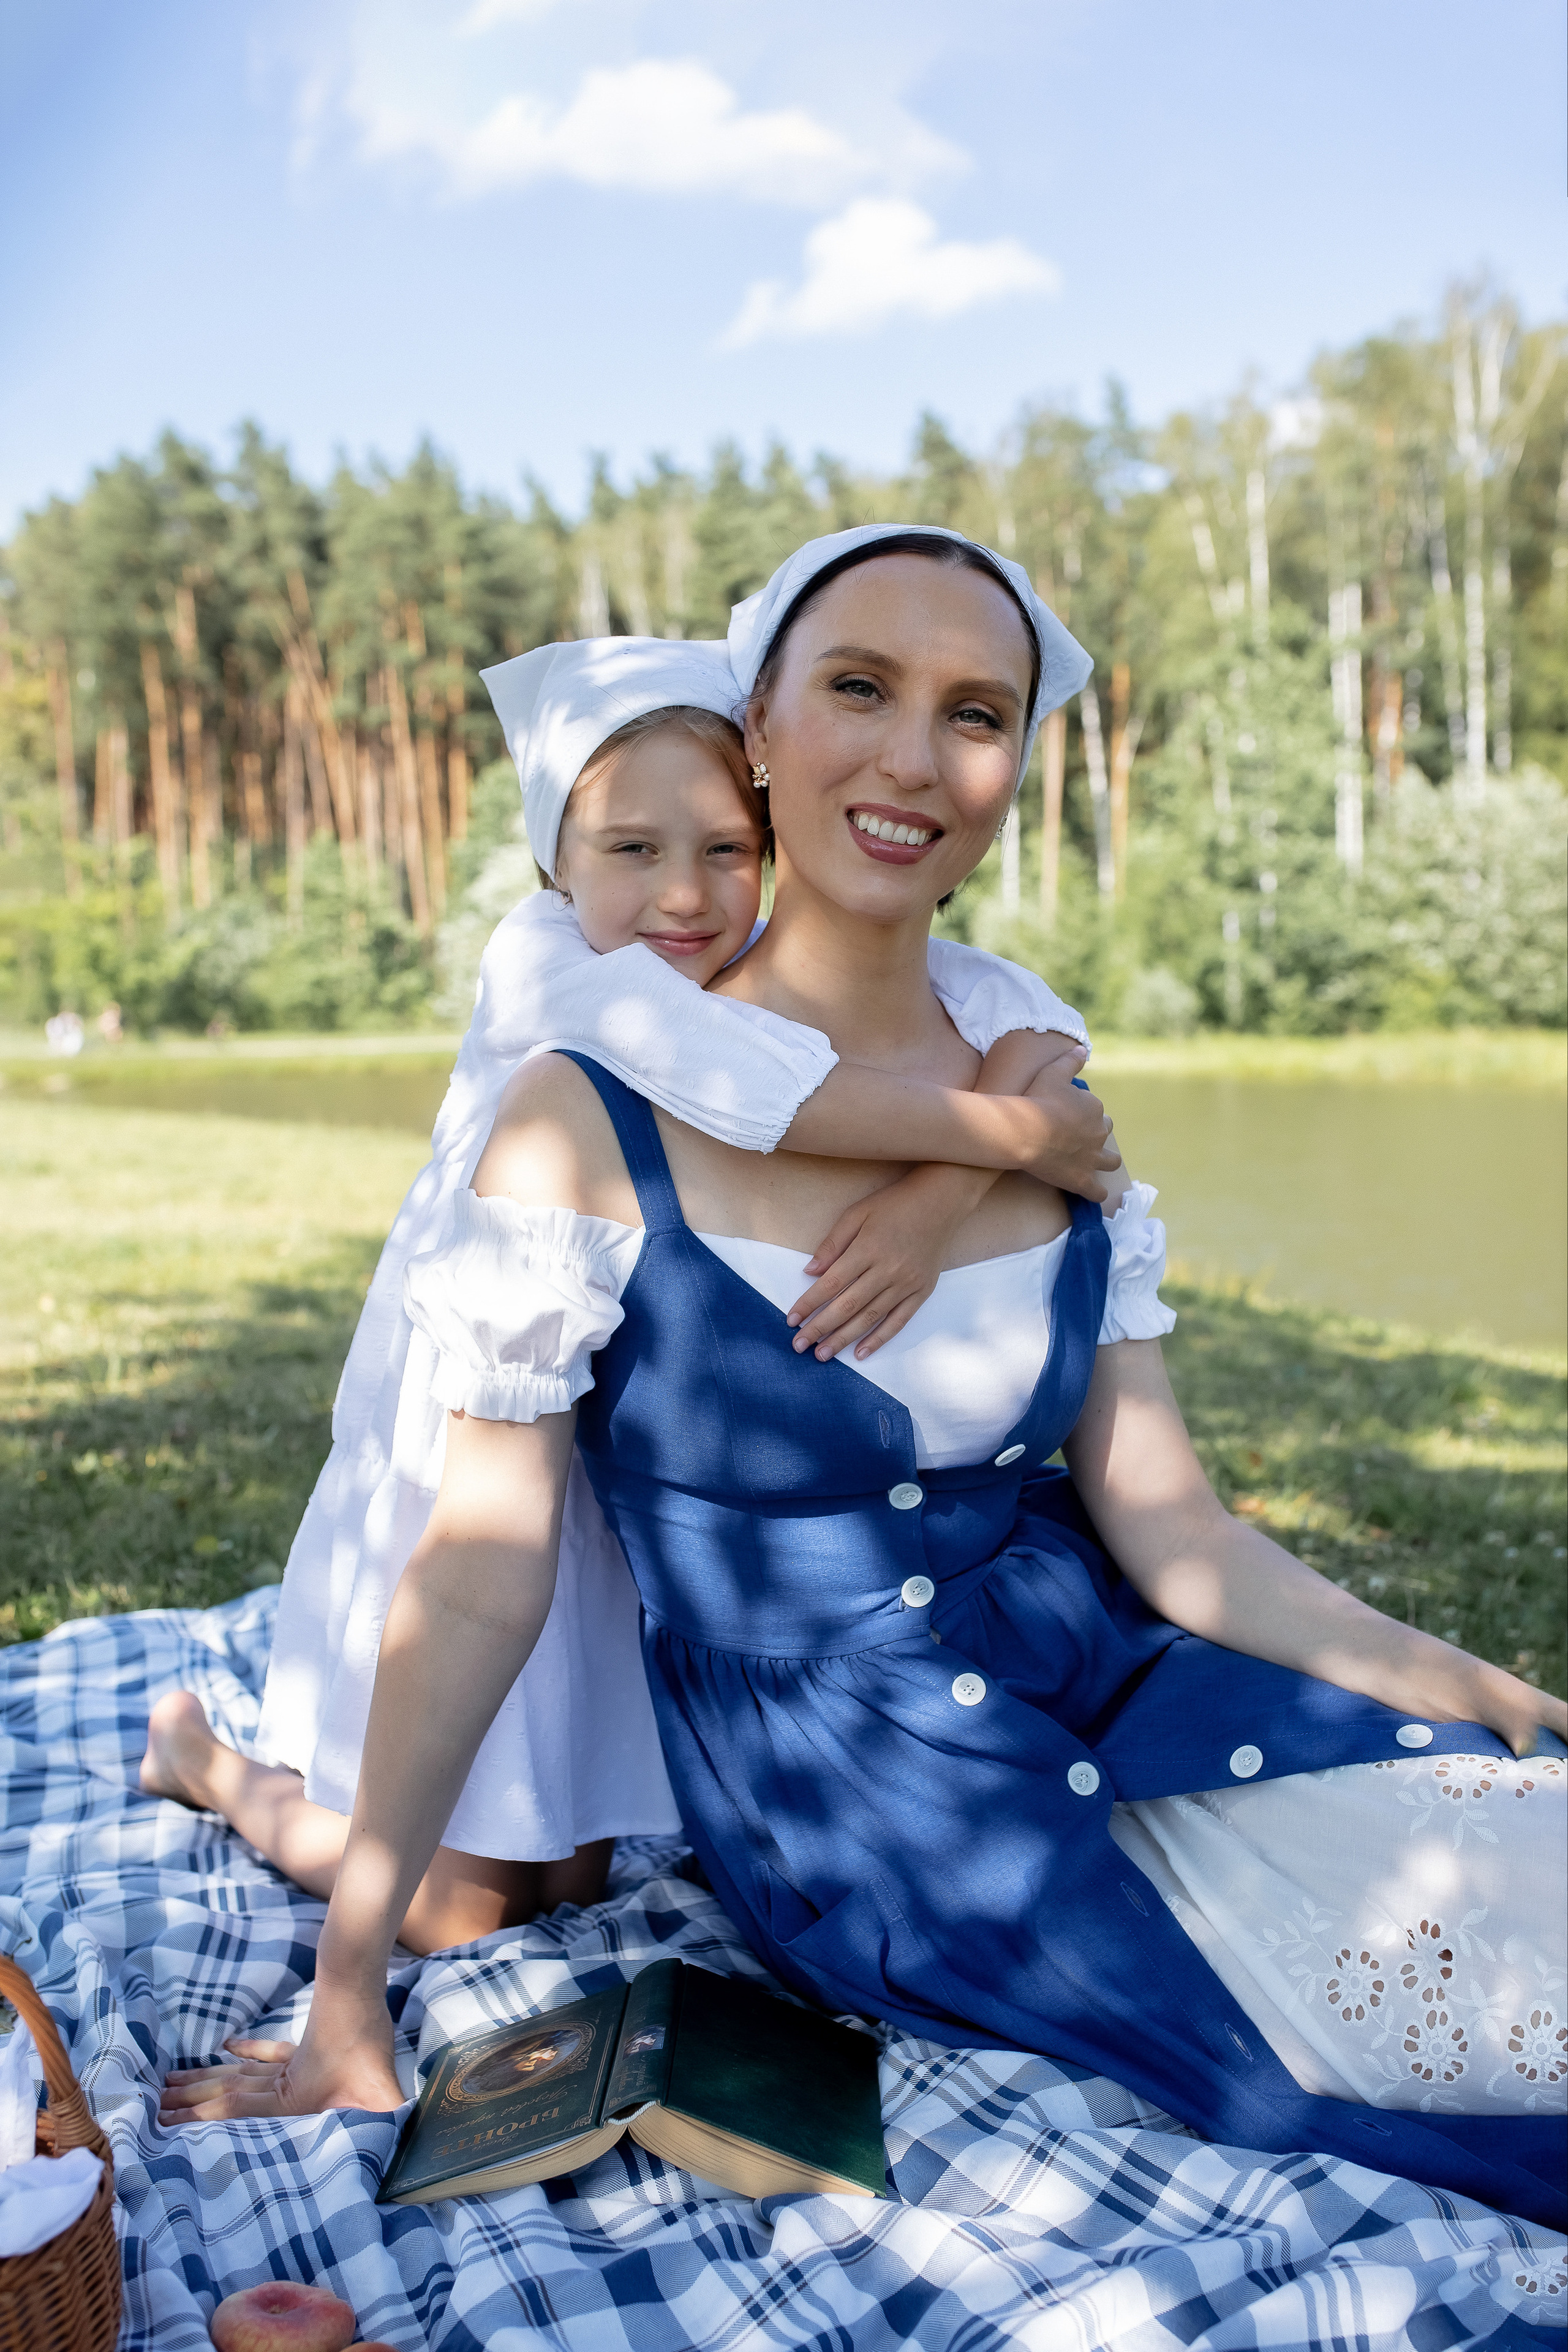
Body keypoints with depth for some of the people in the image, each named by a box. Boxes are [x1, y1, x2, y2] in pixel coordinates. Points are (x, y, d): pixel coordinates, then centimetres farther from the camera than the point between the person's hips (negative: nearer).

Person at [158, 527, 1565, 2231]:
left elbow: (1169, 1532, 2)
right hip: (858, 1823, -5)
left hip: (1105, 1693, 6)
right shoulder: (592, 1117, -11)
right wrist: (344, 1998, -9)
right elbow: (480, 1577, -10)